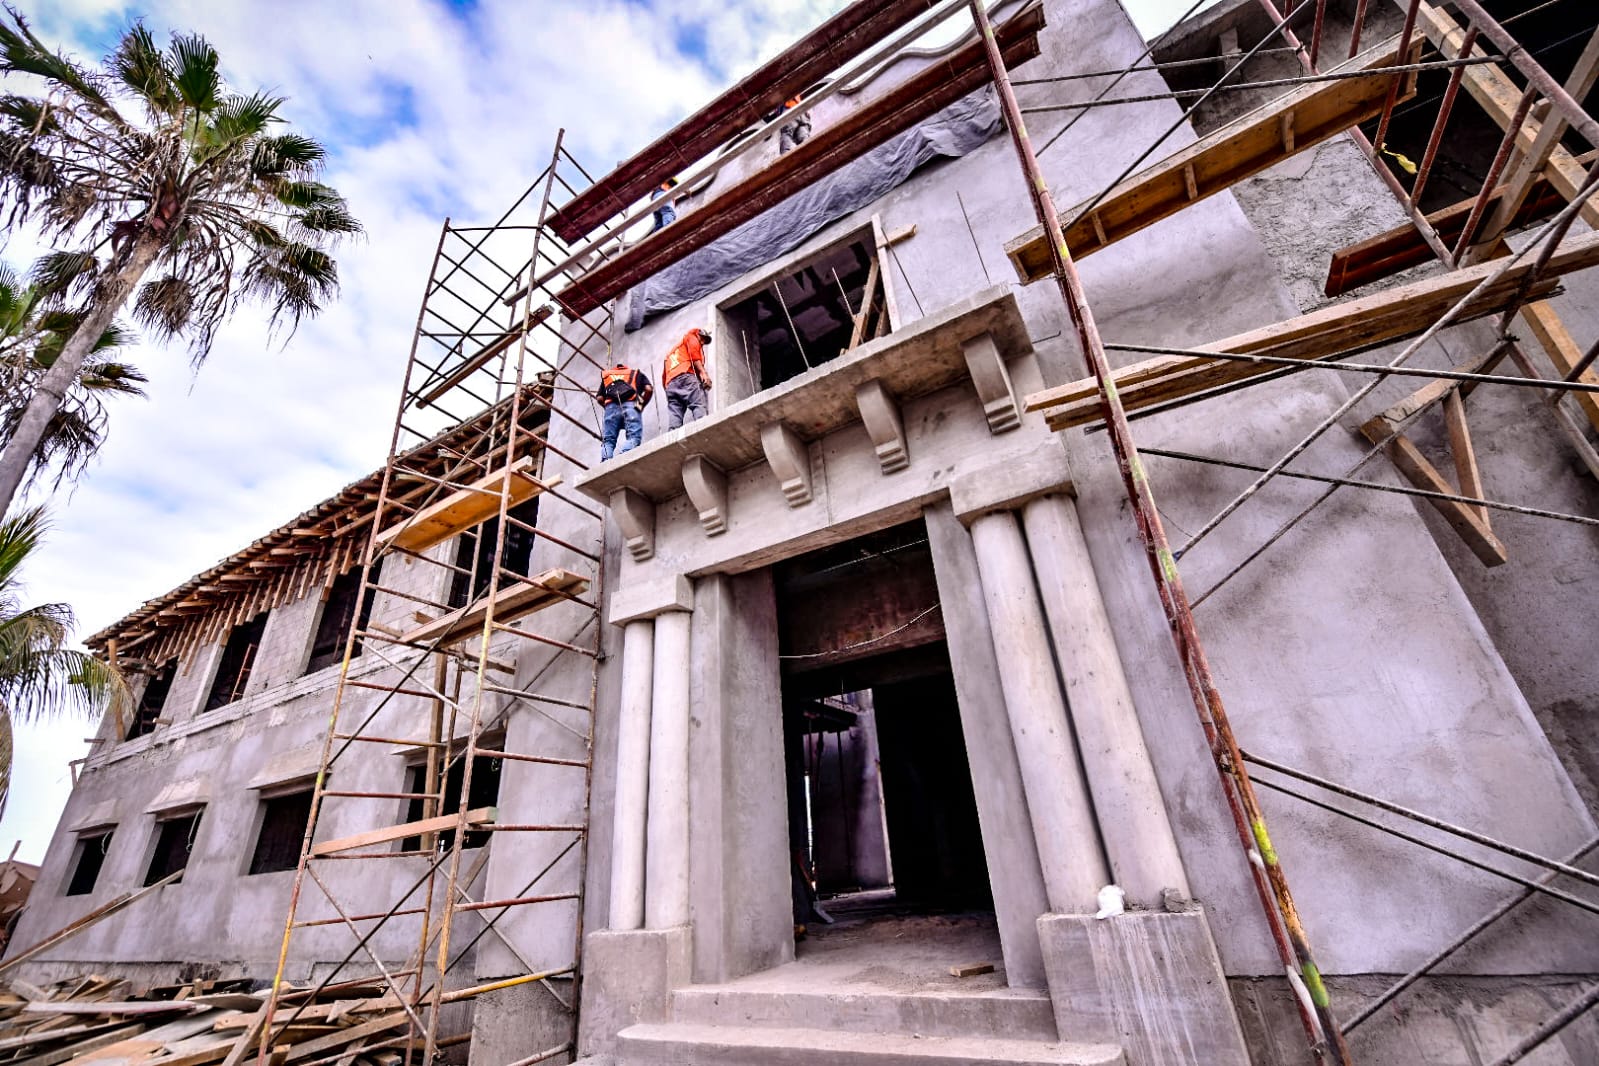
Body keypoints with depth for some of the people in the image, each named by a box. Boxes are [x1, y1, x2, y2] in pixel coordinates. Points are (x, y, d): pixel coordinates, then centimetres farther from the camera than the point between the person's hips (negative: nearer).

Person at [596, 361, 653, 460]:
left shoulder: (606, 375, 34)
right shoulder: (637, 374, 31)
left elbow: (600, 398, 19)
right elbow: (649, 389, 12)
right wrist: (642, 405, 22)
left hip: (611, 406, 2)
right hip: (631, 405, -2)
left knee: (608, 440, -1)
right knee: (634, 437, -13)